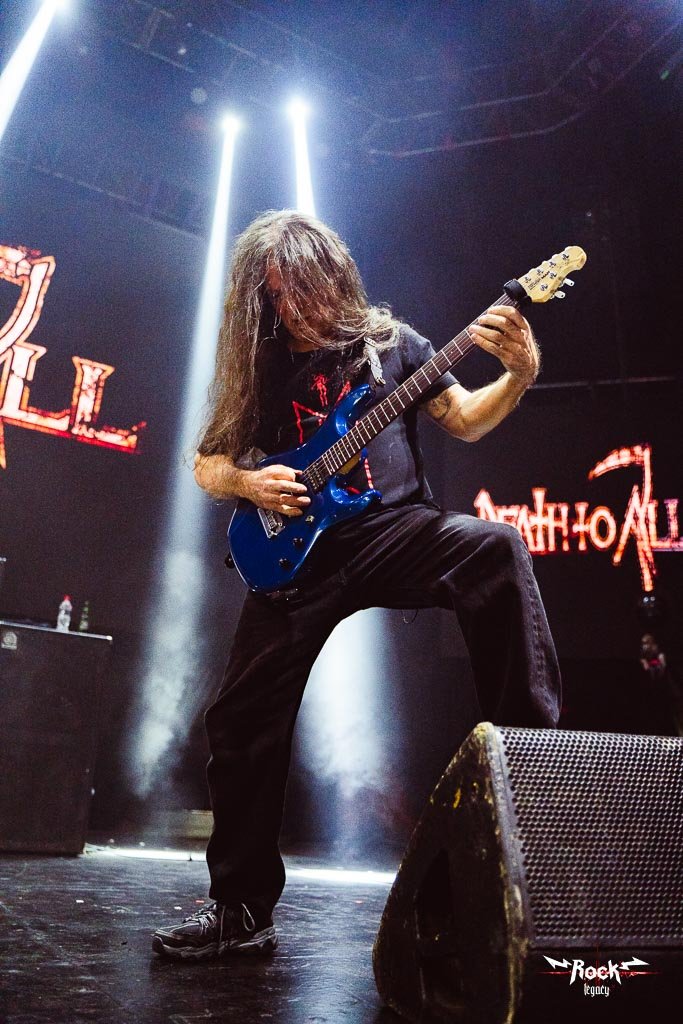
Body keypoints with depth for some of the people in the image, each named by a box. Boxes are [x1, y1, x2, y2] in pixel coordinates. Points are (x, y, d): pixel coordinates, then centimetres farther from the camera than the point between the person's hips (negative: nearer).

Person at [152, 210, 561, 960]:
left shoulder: (388, 340, 8)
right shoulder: (260, 365, 11)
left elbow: (466, 421, 7)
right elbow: (207, 462, 15)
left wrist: (520, 375, -11)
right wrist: (247, 483, -8)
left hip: (393, 526, -1)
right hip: (297, 551, 2)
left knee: (496, 547, -33)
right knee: (243, 721, -3)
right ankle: (240, 908, 13)